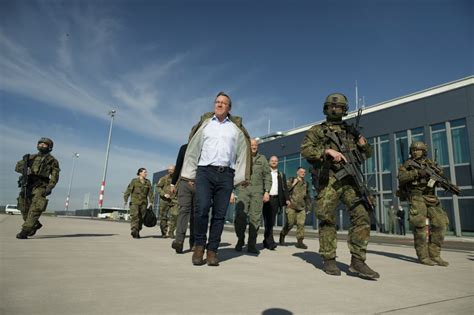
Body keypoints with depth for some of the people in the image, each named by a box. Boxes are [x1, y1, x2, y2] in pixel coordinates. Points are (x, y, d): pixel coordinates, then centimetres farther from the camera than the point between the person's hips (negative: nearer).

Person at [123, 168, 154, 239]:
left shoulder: (148, 182, 9)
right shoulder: (134, 181, 0)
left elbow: (150, 192, 10)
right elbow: (128, 190, -3)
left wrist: (151, 202, 3)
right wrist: (125, 200, -10)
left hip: (143, 203, 4)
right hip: (134, 202, -3)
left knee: (141, 217, 5)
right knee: (135, 216, -16)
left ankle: (137, 232, 16)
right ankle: (134, 231, -18)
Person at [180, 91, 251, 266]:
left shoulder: (236, 127, 15)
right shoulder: (204, 124, 15)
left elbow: (243, 152, 11)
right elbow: (193, 149, 13)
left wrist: (240, 178, 2)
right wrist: (190, 174, 7)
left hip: (226, 174, 1)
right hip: (205, 171, -1)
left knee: (219, 214, -1)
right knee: (202, 209, -16)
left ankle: (212, 250, 9)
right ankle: (199, 245, 4)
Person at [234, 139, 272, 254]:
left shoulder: (262, 159, 16)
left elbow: (267, 176, 11)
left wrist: (267, 191, 1)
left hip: (257, 190, 1)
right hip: (243, 189, -1)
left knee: (255, 217, -1)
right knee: (240, 216, -11)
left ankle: (252, 245, 7)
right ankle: (240, 240, 9)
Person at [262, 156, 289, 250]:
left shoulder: (281, 175, 19)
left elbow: (285, 188, 13)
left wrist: (287, 199, 0)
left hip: (276, 199, 3)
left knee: (271, 222, 3)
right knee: (268, 221, -8)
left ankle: (266, 241, 12)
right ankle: (270, 242, -11)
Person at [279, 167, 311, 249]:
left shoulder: (306, 184, 17)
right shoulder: (291, 180, 5)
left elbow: (307, 197, 25)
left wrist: (308, 206, 18)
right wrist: (293, 184, -14)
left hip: (301, 208, 4)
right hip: (291, 206, -4)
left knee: (301, 224, -7)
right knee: (290, 223, -2)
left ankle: (300, 241, -1)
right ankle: (282, 235, 22)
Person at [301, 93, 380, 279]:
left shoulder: (350, 130, 23)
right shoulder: (317, 130, 11)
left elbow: (367, 154, 28)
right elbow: (305, 150, -5)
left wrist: (363, 144, 5)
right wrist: (328, 151, -18)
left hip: (351, 179, 4)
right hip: (329, 180, -4)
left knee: (362, 216, -7)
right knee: (327, 220, -1)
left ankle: (357, 261, 0)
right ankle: (329, 260, 9)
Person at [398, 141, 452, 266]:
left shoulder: (430, 163, 14)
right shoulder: (407, 164, 4)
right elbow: (401, 177, -12)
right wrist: (418, 173, -22)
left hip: (431, 198, 4)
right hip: (416, 197, -4)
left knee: (440, 223, -3)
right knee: (421, 225, -9)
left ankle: (434, 255, 7)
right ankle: (423, 256, 0)